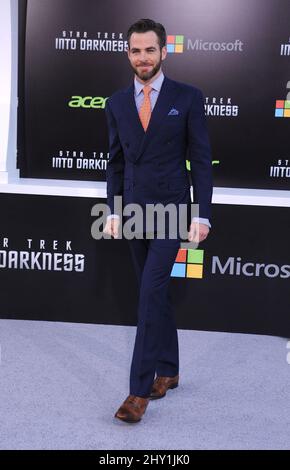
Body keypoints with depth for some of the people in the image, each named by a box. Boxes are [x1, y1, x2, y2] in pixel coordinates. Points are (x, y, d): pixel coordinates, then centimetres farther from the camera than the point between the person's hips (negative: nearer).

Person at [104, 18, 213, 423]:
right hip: (135, 212, 4)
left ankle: (140, 389, -4)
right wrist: (113, 211, 5)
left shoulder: (188, 97, -3)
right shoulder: (117, 103, 8)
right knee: (156, 294, 12)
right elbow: (116, 162, 11)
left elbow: (201, 160, -4)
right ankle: (168, 370, 28)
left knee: (150, 293, -12)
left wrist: (202, 215, -10)